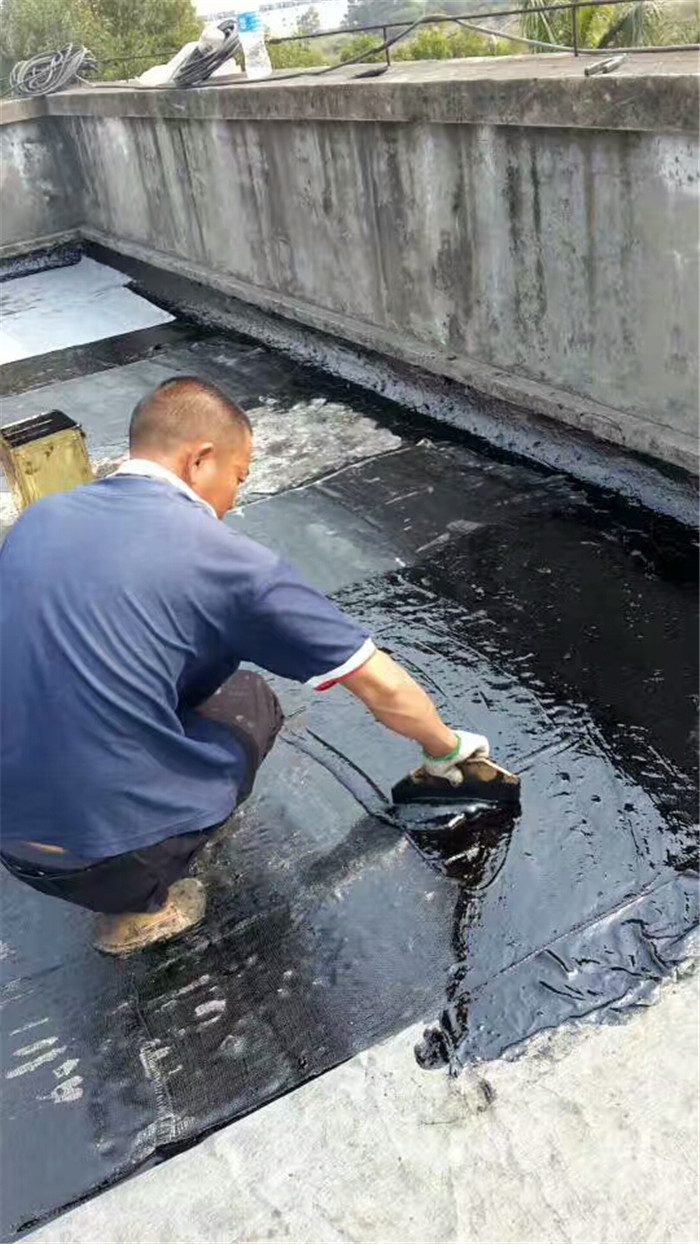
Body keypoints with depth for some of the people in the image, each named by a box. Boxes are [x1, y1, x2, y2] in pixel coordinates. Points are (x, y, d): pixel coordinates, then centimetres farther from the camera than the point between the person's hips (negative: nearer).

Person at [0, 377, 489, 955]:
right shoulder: (223, 557, -13)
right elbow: (383, 688, -8)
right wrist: (447, 747, 13)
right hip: (113, 854, -5)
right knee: (251, 702, 17)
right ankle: (141, 903, 8)